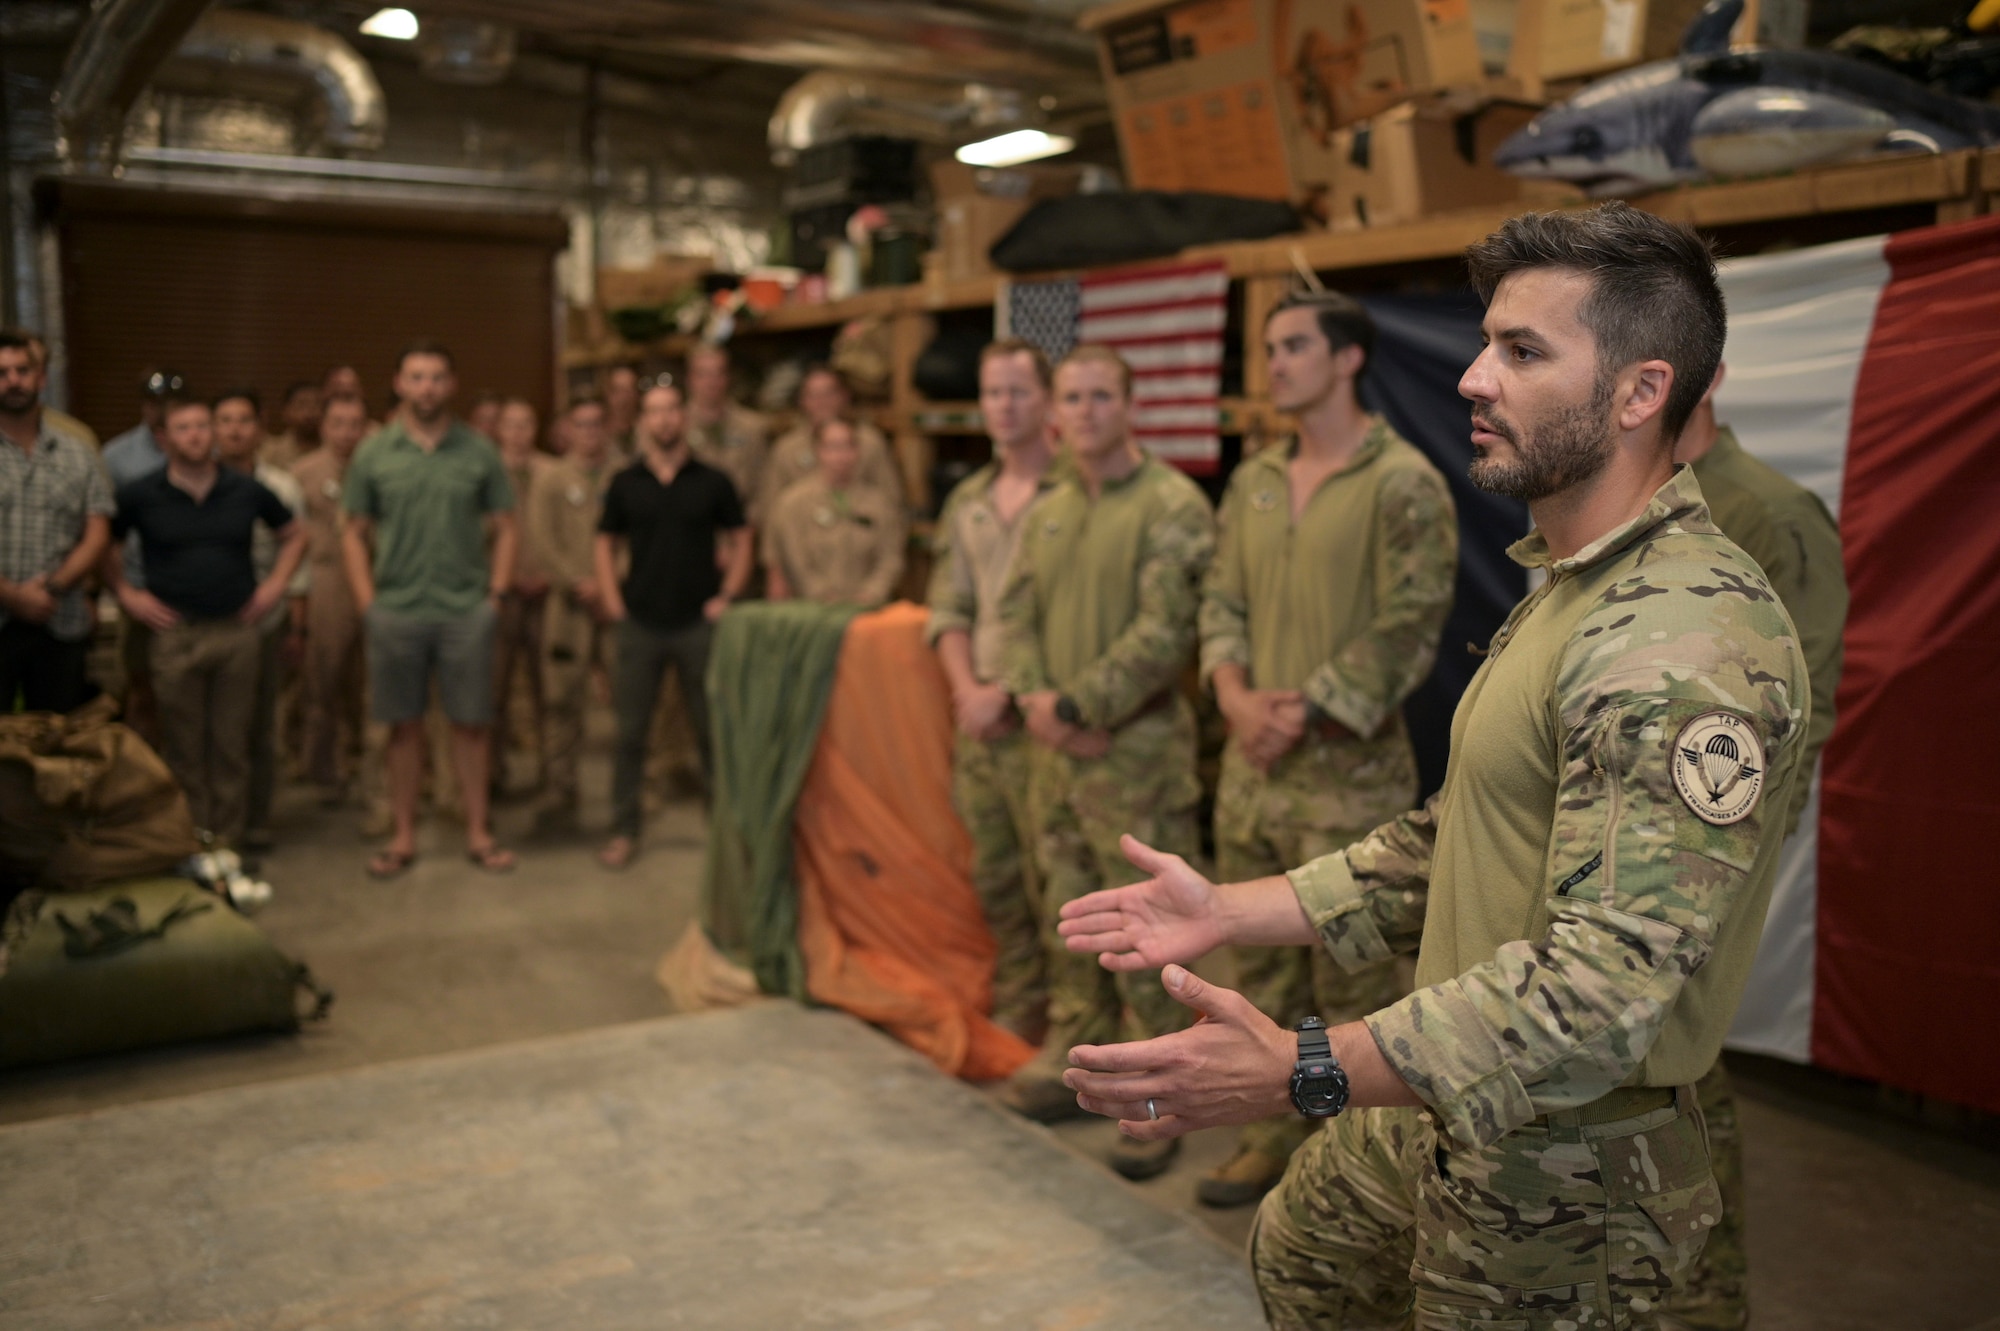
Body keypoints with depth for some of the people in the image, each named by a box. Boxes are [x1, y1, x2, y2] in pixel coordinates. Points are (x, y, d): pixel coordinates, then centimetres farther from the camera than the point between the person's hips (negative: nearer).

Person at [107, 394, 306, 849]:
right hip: (175, 635, -1)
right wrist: (126, 593, 3)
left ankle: (228, 841, 14)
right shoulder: (140, 494, 1)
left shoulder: (247, 490, 5)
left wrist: (276, 584, 7)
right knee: (185, 748, 3)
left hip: (238, 630, 1)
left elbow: (294, 534, 18)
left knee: (232, 746, 5)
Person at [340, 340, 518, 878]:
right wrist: (368, 603, -2)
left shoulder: (478, 452, 4)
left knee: (471, 723, 5)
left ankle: (477, 832, 16)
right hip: (396, 612, 0)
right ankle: (403, 836, 18)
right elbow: (354, 534, 7)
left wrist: (496, 593, -2)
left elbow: (504, 528, 7)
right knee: (403, 725, 8)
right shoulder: (373, 454, 4)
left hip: (466, 611, 0)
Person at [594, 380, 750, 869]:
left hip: (698, 623, -1)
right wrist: (612, 600, 1)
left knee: (711, 728, 5)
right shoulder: (625, 484, 6)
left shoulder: (712, 482, 3)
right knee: (630, 731, 3)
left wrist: (726, 596, -5)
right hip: (640, 624, 1)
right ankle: (624, 830, 12)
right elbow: (605, 543, 13)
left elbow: (739, 542, 7)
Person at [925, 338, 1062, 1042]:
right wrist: (968, 689, -3)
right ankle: (1016, 1004, 30)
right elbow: (947, 608, 13)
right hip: (979, 717, 6)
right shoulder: (967, 501, 12)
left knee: (1050, 877, -2)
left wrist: (1009, 692, -11)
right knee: (993, 873, 14)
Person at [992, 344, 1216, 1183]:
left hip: (1138, 751, -7)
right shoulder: (1047, 512, 14)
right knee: (1069, 916, 17)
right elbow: (1015, 614, 13)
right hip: (1055, 748, 7)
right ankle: (1071, 1061, 31)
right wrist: (1036, 699, -5)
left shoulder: (1172, 506, -9)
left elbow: (1165, 633, -17)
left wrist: (1077, 706, -16)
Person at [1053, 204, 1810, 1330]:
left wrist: (1299, 1072, -36)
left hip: (1562, 1169, -9)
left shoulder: (1694, 645, -27)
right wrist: (1228, 912, 5)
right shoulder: (1566, 594, 9)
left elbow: (1606, 981, -34)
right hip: (1439, 1115, 10)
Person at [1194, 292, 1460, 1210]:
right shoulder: (1253, 482, 12)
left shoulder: (1402, 483, -8)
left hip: (1349, 768, -6)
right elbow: (1221, 600, 12)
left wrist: (1306, 712, -16)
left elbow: (1410, 627, -13)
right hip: (1250, 763, 7)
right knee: (1262, 963, 15)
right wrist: (1236, 694, -6)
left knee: (1352, 976, 2)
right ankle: (1274, 1135, 30)